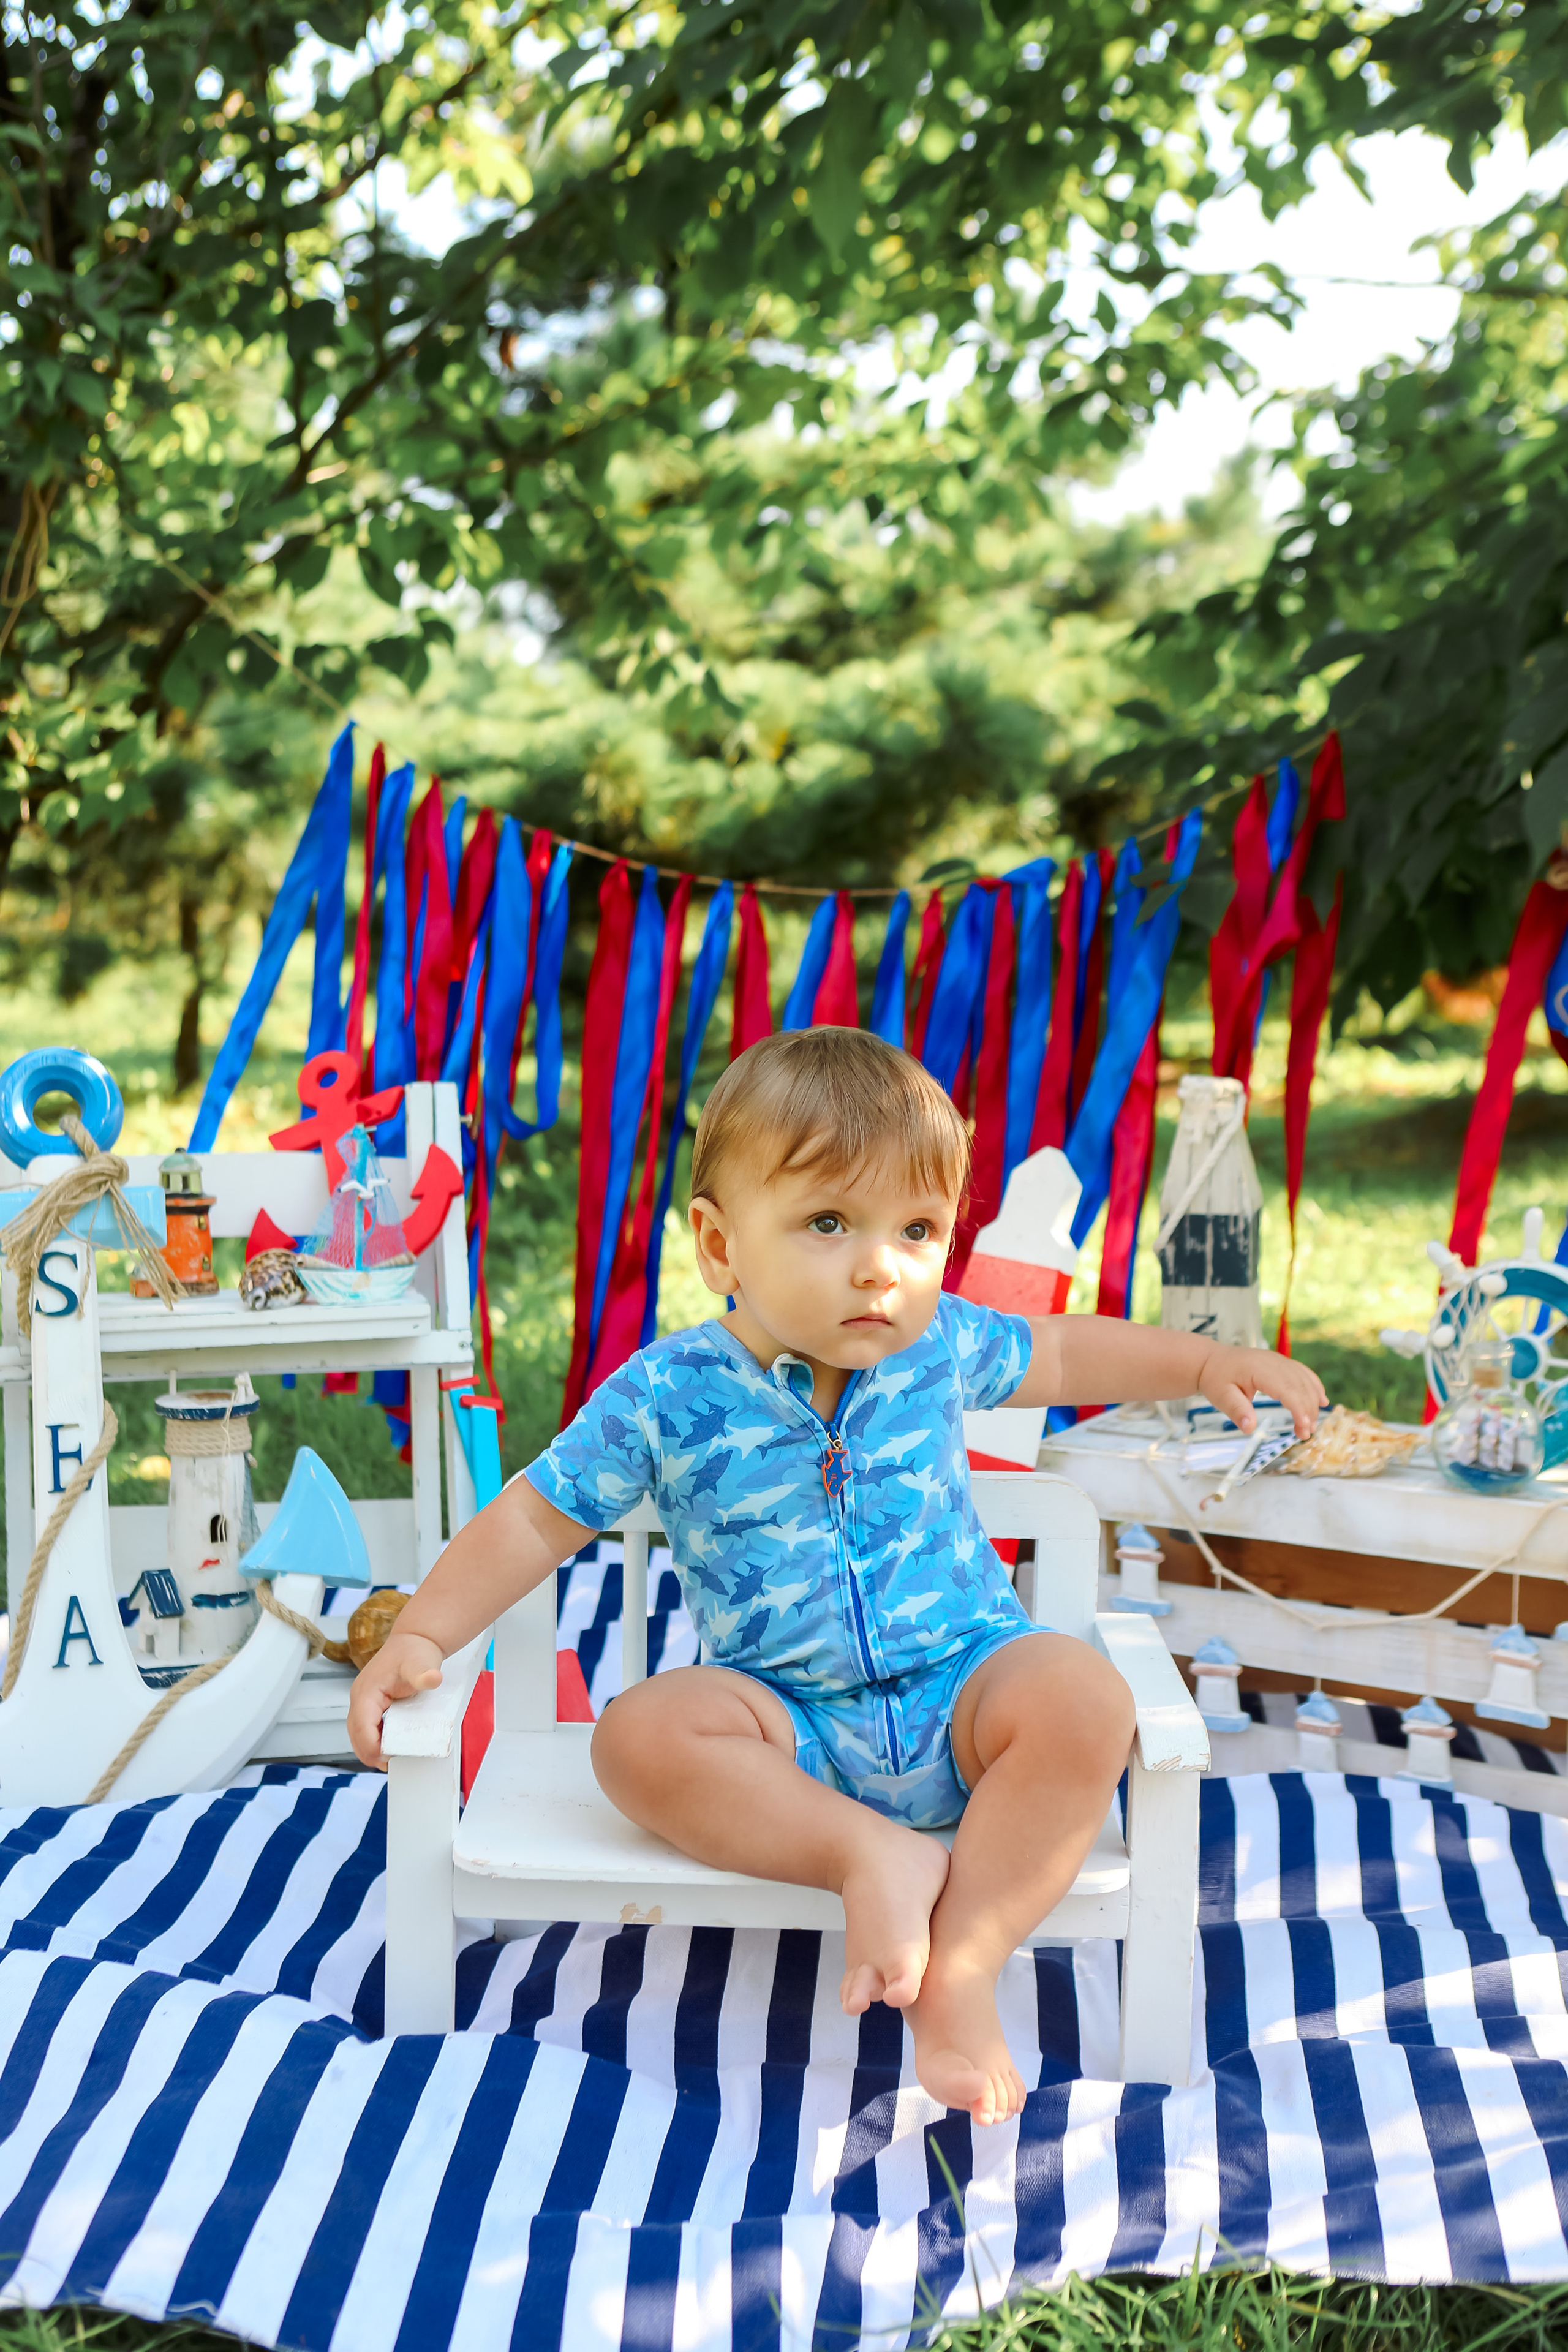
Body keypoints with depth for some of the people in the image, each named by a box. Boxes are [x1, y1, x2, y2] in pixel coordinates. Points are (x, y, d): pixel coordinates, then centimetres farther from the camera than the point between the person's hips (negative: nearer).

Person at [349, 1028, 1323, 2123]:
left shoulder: (938, 1344, -2)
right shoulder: (667, 1397, -10)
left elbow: (1058, 1354, 19)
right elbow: (535, 1521, -1)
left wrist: (1207, 1361, 17)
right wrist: (419, 1636, -10)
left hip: (964, 1683, 1)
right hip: (792, 1723, -1)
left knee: (1084, 1695, -29)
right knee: (641, 1735, -27)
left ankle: (964, 1968, -25)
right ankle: (875, 1856, -26)